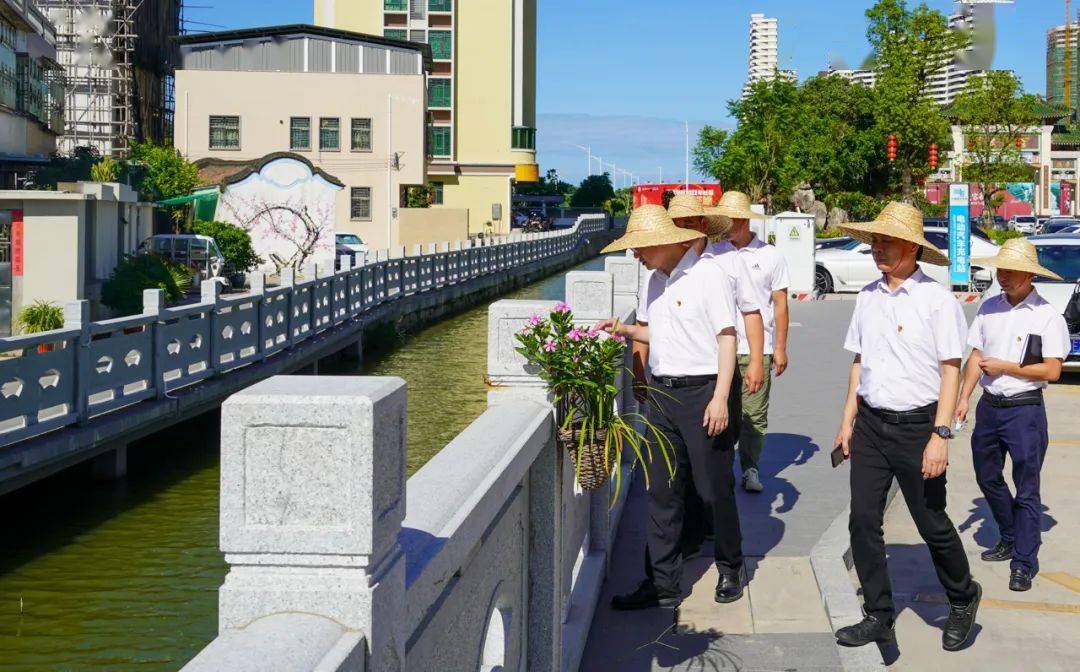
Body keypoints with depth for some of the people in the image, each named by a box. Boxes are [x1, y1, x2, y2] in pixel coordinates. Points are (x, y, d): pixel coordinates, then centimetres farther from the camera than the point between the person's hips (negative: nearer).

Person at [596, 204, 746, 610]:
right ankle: (662, 584, 11)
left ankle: (730, 569, 23)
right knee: (662, 492, 6)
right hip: (663, 393, 7)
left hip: (703, 392, -7)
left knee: (714, 488, 4)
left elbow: (726, 336, -11)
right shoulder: (656, 280, 13)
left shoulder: (707, 274, -10)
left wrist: (720, 398, -17)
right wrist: (626, 330, 5)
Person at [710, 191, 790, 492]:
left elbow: (780, 304, 7)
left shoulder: (770, 255, 5)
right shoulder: (714, 253, 7)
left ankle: (750, 468, 12)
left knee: (755, 415, 1)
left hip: (758, 349, -1)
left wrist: (780, 348, 2)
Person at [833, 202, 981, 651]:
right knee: (863, 522, 3)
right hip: (871, 423, 5)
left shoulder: (937, 300, -10)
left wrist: (940, 434, -16)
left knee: (932, 524, 6)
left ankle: (963, 600, 31)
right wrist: (848, 420, 13)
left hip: (916, 425, -5)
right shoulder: (868, 298, 7)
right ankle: (878, 617, 15)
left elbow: (950, 370, -11)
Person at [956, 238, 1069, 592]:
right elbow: (976, 357, 9)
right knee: (987, 478, 18)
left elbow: (1052, 370, -13)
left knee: (1026, 489, -2)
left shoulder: (1048, 317, -9)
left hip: (1025, 409, -6)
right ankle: (1010, 539, 39)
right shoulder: (989, 308, 6)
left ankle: (1024, 563, 5)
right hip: (988, 406, 6)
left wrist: (1004, 367, -13)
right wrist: (964, 398, 0)